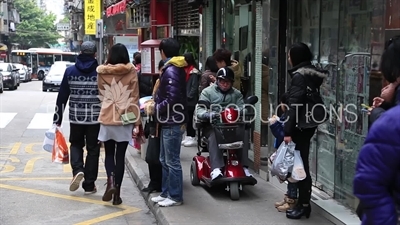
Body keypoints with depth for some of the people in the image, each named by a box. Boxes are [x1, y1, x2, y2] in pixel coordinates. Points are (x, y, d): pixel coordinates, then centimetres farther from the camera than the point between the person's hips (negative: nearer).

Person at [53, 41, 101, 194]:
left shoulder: (70, 71, 1)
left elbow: (62, 97, 2)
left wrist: (57, 119, 7)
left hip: (76, 117, 1)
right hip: (95, 118, -1)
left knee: (76, 144, 21)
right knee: (92, 149, 10)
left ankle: (77, 170, -4)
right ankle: (89, 185, 12)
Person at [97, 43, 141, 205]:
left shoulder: (102, 72, 1)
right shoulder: (131, 72, -3)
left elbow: (100, 96, 9)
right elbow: (134, 98, -3)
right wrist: (136, 122, 0)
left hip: (107, 118, 1)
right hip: (125, 119, -1)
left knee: (109, 154, 15)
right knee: (120, 156, 6)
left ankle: (110, 182, -9)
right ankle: (117, 193, 8)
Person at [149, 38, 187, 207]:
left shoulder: (171, 71, -17)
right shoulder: (174, 69, 14)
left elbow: (172, 99, -24)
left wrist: (156, 108, -12)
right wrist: (156, 102, 5)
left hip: (172, 123, -10)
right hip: (169, 122, 10)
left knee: (172, 161, -2)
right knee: (165, 160, 16)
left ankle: (175, 197, 6)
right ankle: (166, 193, 25)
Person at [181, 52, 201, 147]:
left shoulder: (194, 72, -11)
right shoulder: (185, 70, 15)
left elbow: (194, 87, -15)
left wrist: (189, 96, -17)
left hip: (191, 100, -8)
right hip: (185, 99, 8)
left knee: (190, 118, -5)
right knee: (187, 118, 11)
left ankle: (193, 138, 0)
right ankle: (188, 136, 18)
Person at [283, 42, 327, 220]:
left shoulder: (299, 75, -14)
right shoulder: (313, 73, 12)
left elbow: (295, 105, -19)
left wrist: (288, 131, -19)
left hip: (301, 125, -9)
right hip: (310, 123, 9)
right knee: (302, 163, 14)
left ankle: (304, 205, 1)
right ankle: (303, 202, 20)